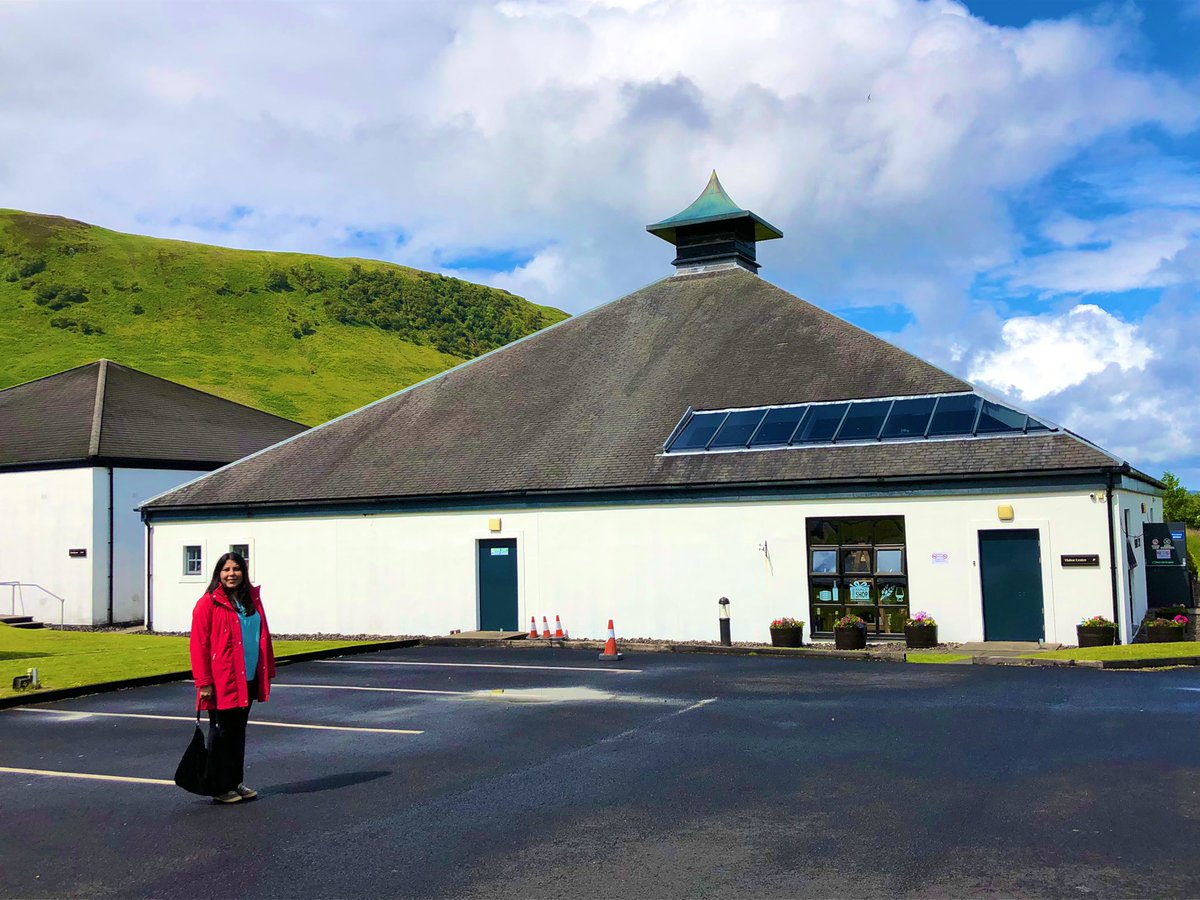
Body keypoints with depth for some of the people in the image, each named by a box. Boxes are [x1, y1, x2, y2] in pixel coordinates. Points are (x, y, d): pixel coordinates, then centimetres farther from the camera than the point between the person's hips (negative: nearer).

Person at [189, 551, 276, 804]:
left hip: (248, 680, 6)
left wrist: (267, 672, 12)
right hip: (222, 682, -6)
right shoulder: (208, 603, -8)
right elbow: (199, 645, -11)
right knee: (221, 733, 3)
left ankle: (236, 783, 24)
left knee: (238, 731, 14)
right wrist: (204, 682, -16)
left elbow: (263, 636, 15)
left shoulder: (252, 599, 10)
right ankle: (220, 788, 12)